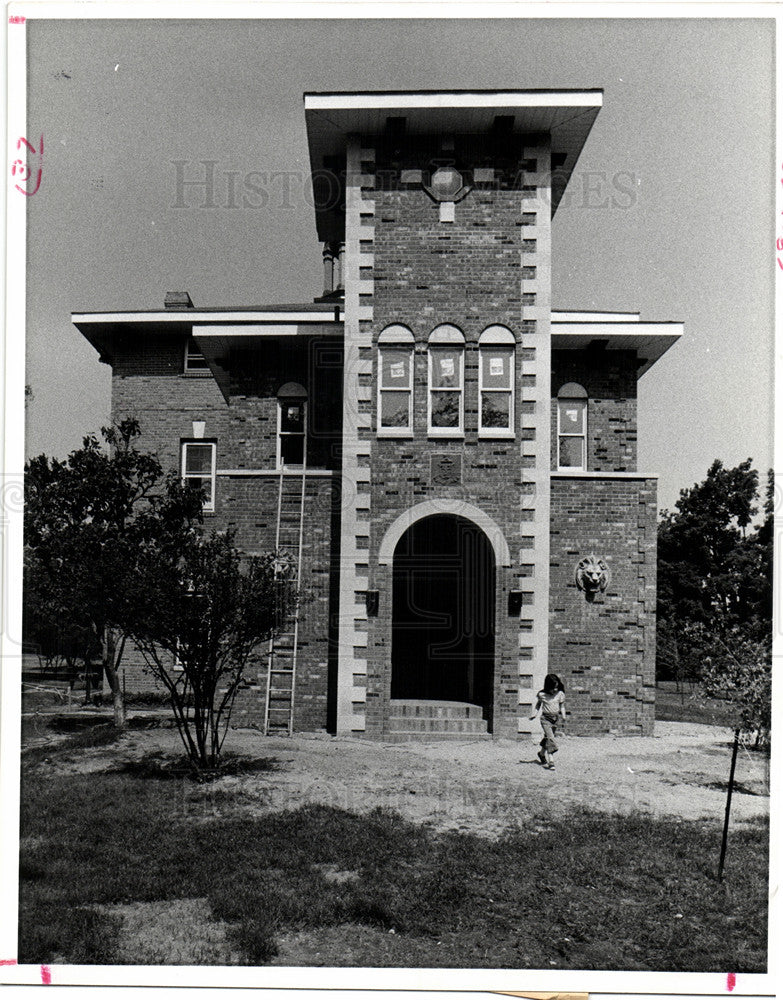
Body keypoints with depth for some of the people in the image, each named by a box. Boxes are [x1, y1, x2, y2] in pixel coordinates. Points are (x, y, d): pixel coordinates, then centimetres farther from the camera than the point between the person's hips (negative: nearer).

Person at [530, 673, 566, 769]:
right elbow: (538, 704, 9)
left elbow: (562, 706, 6)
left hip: (556, 718, 3)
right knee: (550, 739, -16)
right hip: (545, 718, -3)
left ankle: (541, 754, 41)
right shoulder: (542, 695, -8)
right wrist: (535, 714, 0)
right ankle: (550, 761, -16)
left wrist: (563, 715, -9)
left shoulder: (560, 694, -4)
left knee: (548, 738, 15)